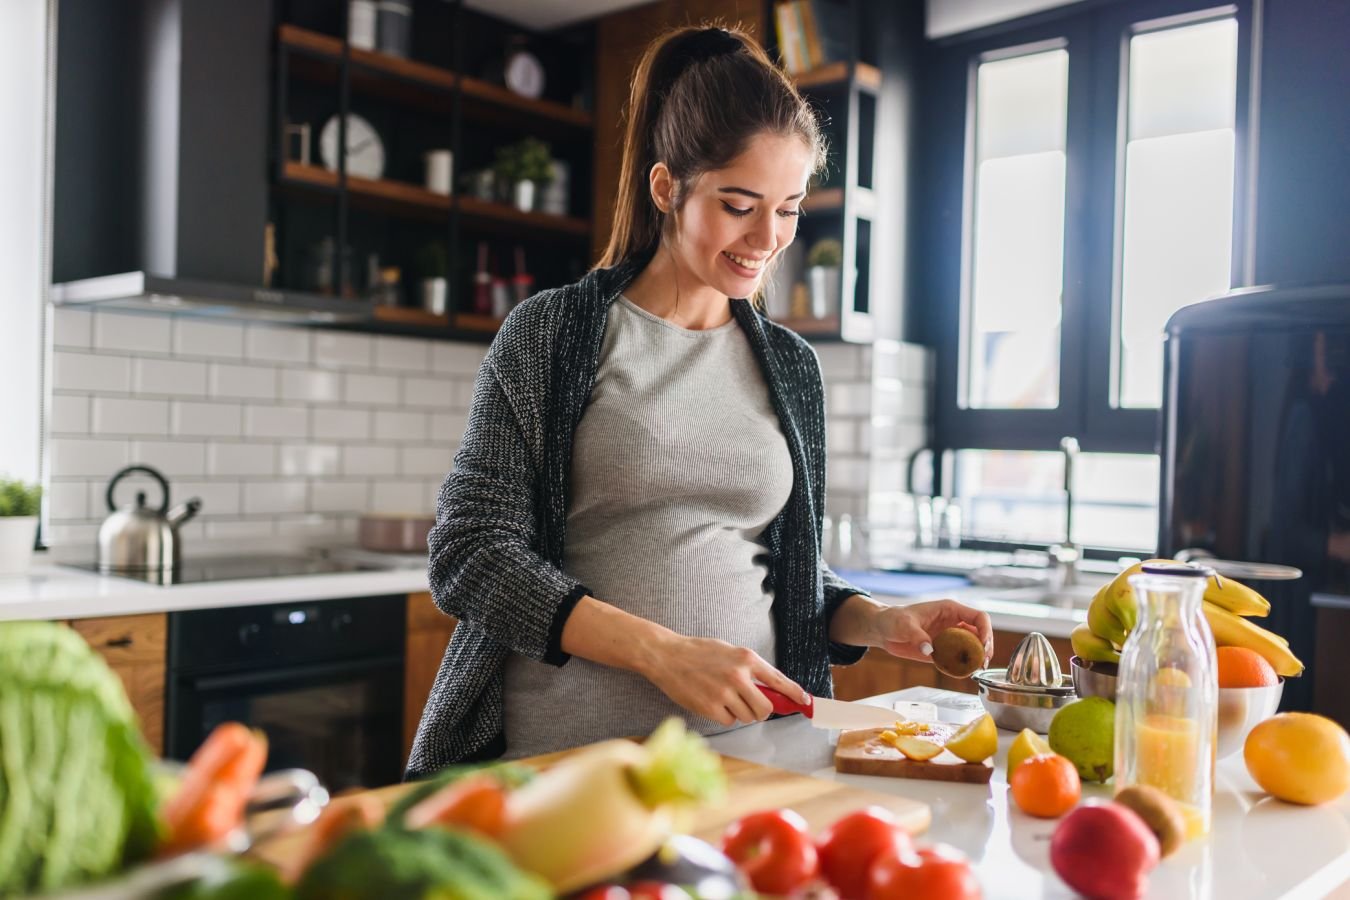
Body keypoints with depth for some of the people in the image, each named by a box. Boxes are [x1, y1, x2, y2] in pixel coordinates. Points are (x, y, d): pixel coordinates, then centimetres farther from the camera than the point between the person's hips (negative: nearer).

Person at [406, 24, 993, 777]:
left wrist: (877, 622, -1)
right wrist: (661, 652, -17)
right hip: (563, 755, -3)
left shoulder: (791, 366, 11)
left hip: (738, 747, 4)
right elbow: (471, 553, -7)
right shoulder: (550, 336, -2)